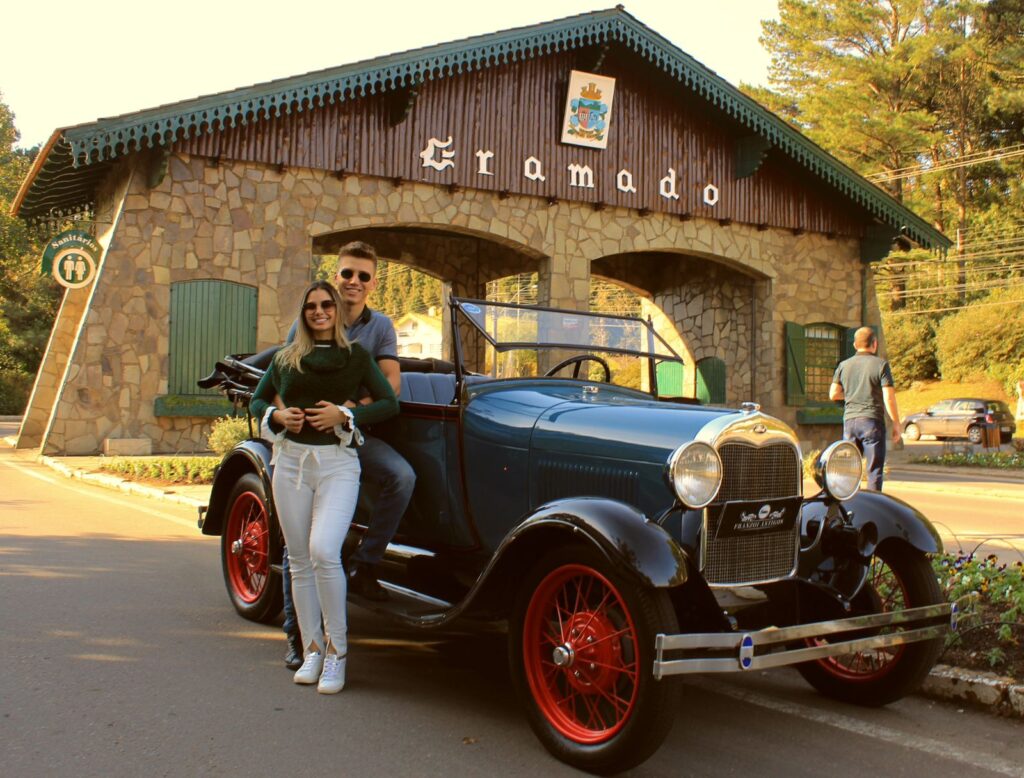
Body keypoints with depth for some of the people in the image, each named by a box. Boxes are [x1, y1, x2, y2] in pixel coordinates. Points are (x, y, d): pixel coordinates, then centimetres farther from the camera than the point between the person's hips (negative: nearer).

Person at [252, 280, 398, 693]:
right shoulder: (286, 358, 13)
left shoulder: (356, 356, 5)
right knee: (300, 561, 6)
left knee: (324, 552, -20)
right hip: (291, 461, 4)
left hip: (337, 462, -4)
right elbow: (257, 400, 20)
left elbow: (390, 402, 1)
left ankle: (336, 647, -5)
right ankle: (311, 650, 16)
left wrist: (345, 415, -12)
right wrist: (277, 416, -2)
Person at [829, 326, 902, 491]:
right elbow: (889, 398, -9)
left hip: (849, 421, 4)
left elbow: (833, 394, 9)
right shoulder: (880, 364, -5)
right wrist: (896, 424, -2)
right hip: (872, 421, -4)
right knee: (874, 471, 0)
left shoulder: (844, 365, 8)